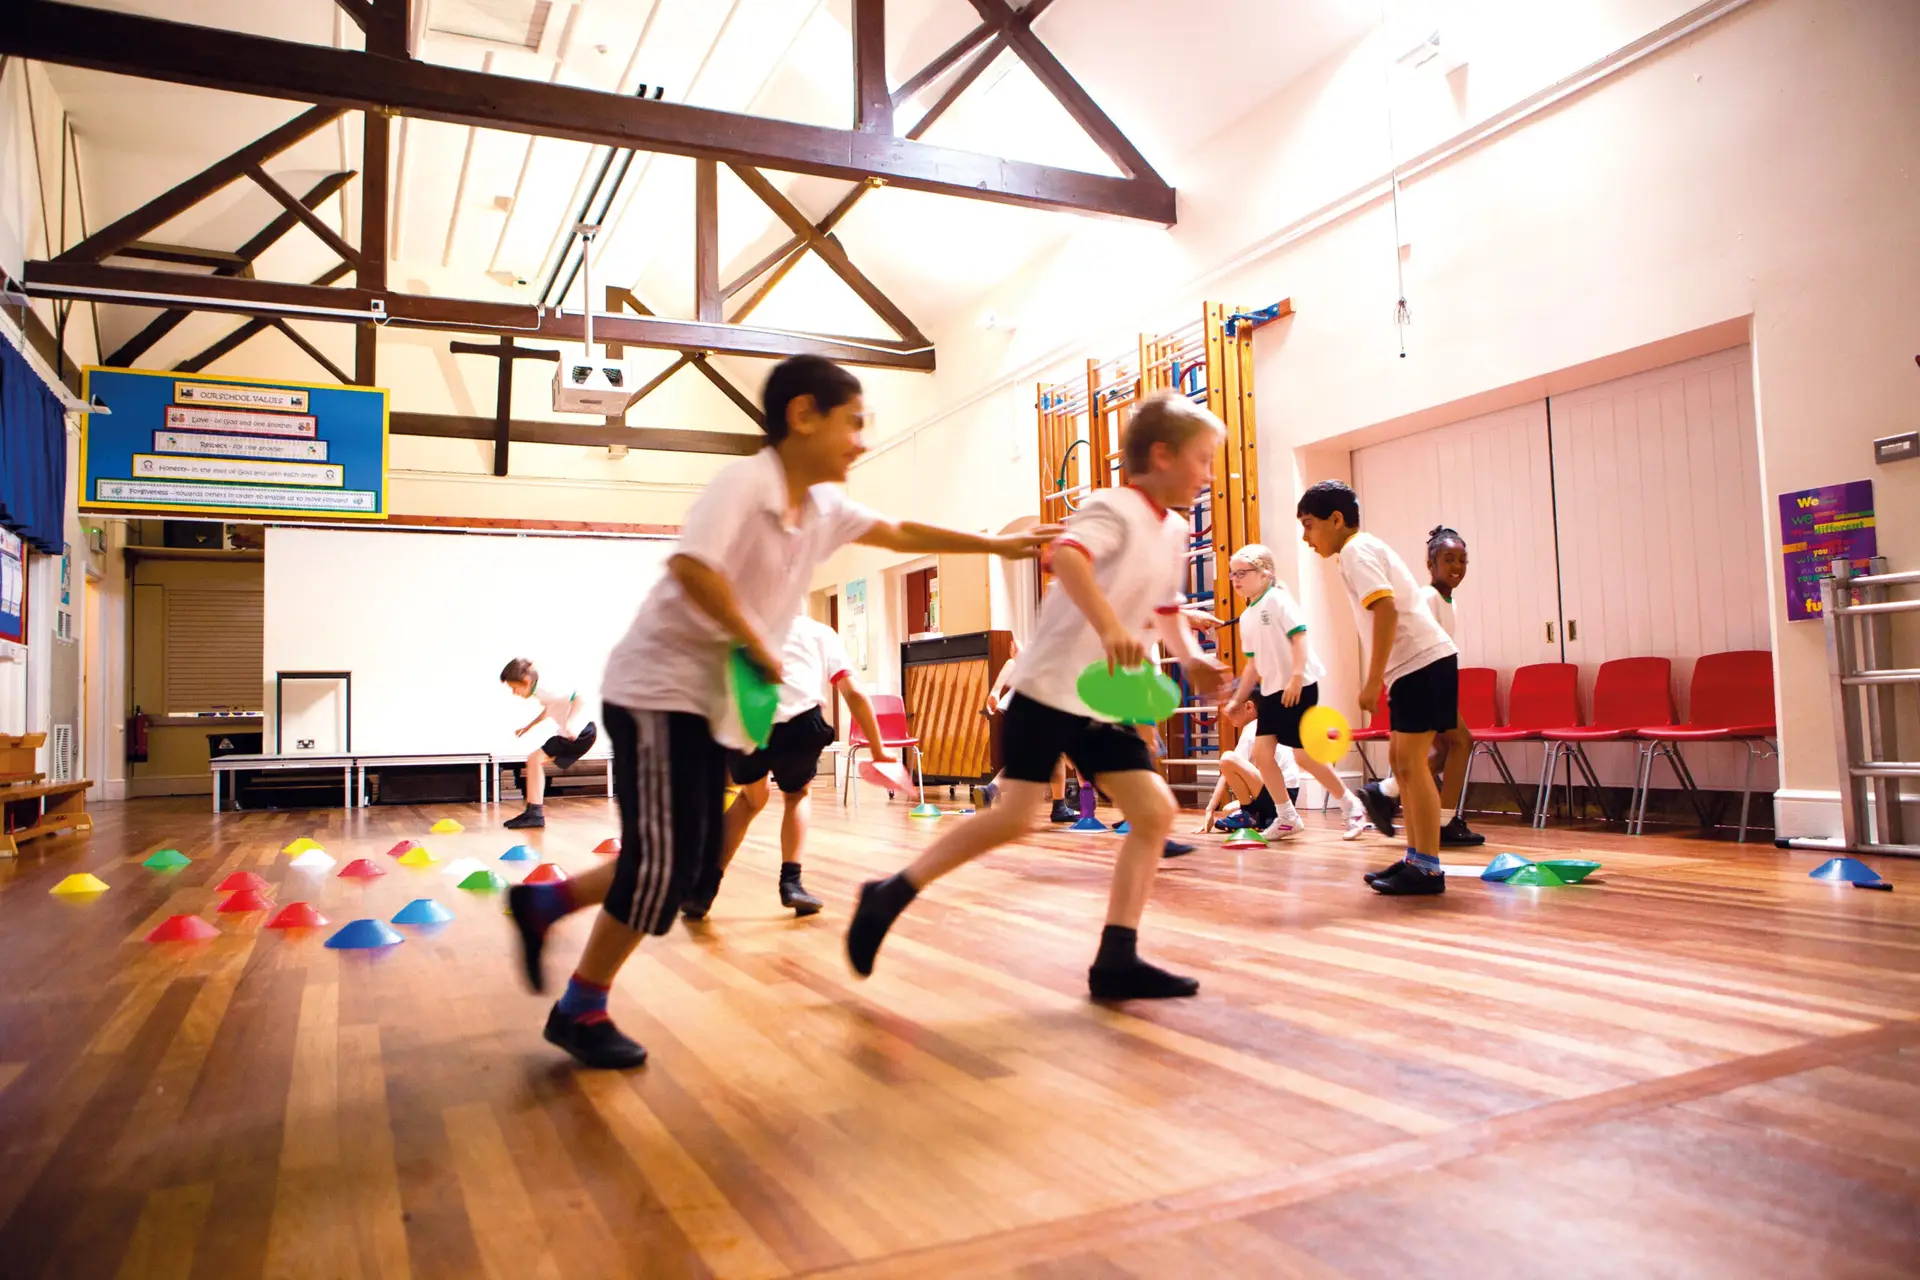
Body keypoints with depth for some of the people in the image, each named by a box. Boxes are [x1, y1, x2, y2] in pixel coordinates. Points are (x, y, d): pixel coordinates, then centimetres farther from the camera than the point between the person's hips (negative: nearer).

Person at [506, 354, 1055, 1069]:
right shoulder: (744, 482, -18)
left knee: (694, 858, 10)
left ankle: (542, 904, 26)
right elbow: (690, 565, -33)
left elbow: (901, 535, 21)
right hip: (660, 684, -9)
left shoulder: (823, 509, 8)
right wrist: (758, 643, -22)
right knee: (666, 858, -7)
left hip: (713, 699, 9)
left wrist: (998, 545, 23)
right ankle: (581, 1010, 10)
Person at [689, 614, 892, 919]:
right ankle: (790, 882, 17)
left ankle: (704, 888, 23)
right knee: (797, 794, 31)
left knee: (751, 798, 31)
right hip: (799, 723, -1)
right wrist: (878, 751, 27)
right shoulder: (821, 632, 29)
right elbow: (855, 694, 20)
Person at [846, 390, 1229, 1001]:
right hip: (1050, 686, -8)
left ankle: (1117, 960, 2)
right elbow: (1067, 555, -34)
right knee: (1016, 816, -12)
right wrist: (1110, 627, -47)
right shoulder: (1115, 509, -12)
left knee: (1155, 811, -2)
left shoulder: (1176, 533, 15)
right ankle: (890, 895, 4)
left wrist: (1190, 656, 14)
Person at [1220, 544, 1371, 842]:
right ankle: (1287, 817, 10)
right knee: (1261, 751, -2)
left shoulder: (1278, 599, -9)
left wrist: (1296, 677, -25)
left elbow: (1299, 636, -17)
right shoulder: (1246, 618, 14)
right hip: (1271, 690, 8)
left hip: (1300, 687, -8)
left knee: (1304, 755, -8)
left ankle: (1352, 806, 11)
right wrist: (1238, 699, 16)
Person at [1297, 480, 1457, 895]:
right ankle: (1415, 858, 18)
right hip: (1418, 664, 10)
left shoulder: (1356, 551, -10)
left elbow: (1386, 610, -23)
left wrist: (1373, 681, -22)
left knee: (1410, 762, -8)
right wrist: (1378, 679, 18)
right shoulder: (1366, 548, 19)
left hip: (1423, 662, -10)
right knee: (1402, 760, 13)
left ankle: (1428, 868, -4)